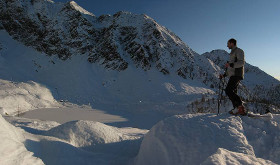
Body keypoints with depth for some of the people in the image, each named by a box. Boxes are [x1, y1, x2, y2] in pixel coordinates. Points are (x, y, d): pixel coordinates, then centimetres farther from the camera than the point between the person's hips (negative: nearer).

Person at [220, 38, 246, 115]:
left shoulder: (238, 51, 0)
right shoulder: (232, 53, 29)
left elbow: (242, 62, -16)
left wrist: (231, 65, -28)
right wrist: (224, 75, 24)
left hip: (236, 75, -10)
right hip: (233, 75, 10)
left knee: (228, 91, -20)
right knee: (232, 92, 5)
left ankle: (240, 107, -21)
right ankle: (237, 109, 6)